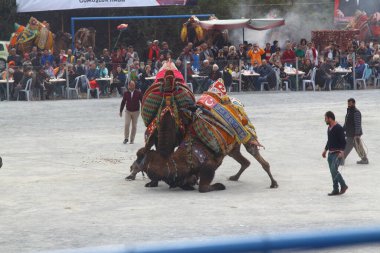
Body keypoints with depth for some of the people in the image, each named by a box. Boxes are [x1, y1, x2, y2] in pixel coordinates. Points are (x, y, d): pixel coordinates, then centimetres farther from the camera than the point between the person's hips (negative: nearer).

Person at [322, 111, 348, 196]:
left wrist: (342, 152, -27)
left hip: (337, 153, -9)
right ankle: (335, 190, 11)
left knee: (334, 170, -18)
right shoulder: (329, 128, 13)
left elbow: (343, 141, -18)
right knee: (333, 172, 7)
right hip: (331, 153, 9)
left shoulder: (338, 128, -14)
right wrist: (325, 150, 21)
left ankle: (343, 186, -4)